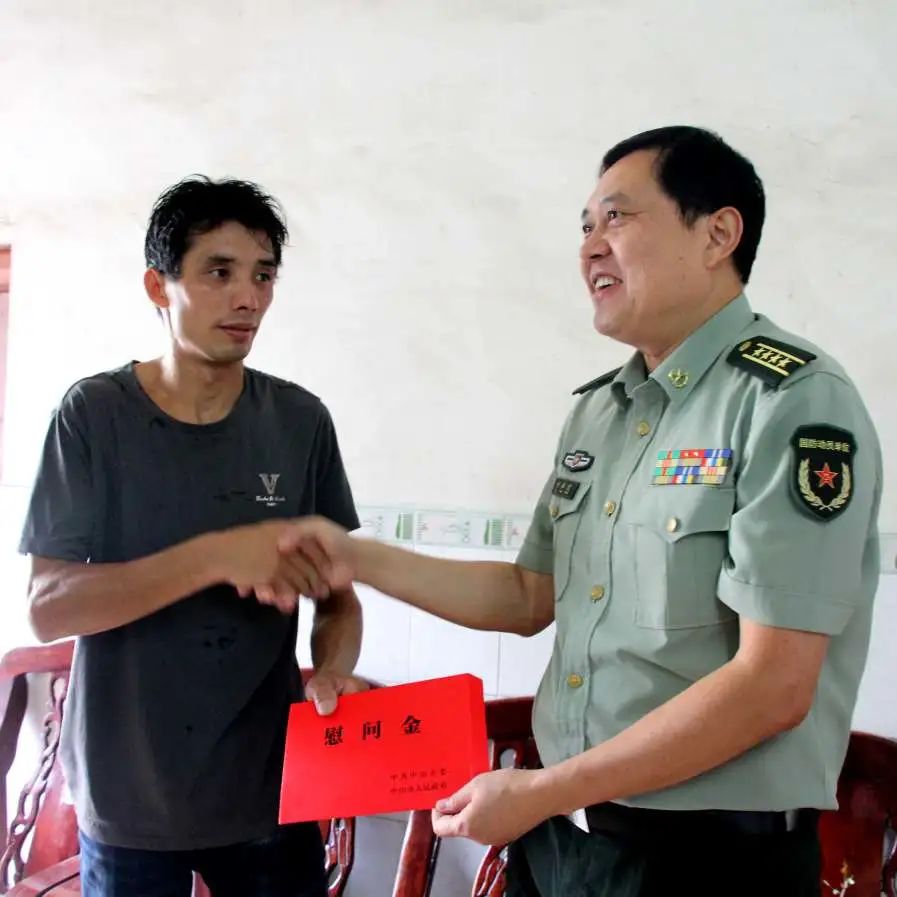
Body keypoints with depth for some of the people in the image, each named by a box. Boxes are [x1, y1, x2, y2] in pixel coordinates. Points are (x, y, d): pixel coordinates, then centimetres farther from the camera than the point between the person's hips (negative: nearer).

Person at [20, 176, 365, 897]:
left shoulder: (301, 422, -2)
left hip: (272, 792, 2)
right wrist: (217, 555, -26)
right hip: (128, 800, -1)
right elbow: (49, 607, -14)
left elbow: (338, 594, 3)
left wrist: (333, 672, -18)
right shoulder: (96, 414, -8)